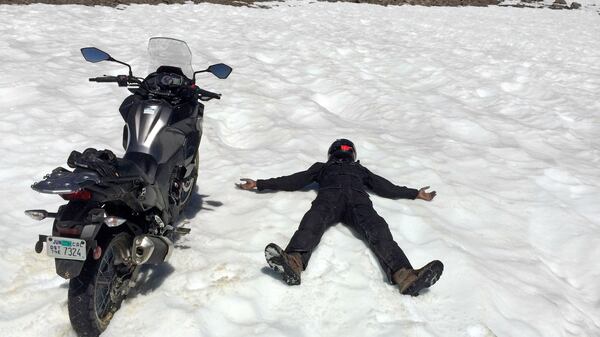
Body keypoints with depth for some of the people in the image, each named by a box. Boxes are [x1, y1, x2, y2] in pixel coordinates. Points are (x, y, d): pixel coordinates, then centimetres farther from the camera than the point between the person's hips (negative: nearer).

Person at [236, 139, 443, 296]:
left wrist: (415, 194, 36)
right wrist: (259, 184, 25)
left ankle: (405, 276, -56)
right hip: (329, 196, -1)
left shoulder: (360, 169, 45)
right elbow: (293, 181, 32)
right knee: (314, 220, -37)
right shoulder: (322, 167, 40)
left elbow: (385, 187, 39)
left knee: (377, 229, -31)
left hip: (358, 200, 1)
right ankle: (293, 263, -65)